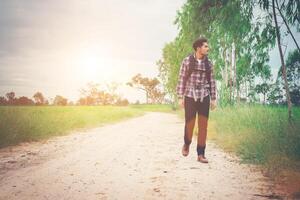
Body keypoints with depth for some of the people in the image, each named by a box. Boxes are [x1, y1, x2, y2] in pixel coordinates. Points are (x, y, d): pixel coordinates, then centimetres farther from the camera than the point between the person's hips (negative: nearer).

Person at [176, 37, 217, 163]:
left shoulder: (209, 64, 8)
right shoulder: (187, 61, 0)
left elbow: (212, 82, 10)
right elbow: (181, 79, -1)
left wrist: (213, 99, 5)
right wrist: (180, 97, -5)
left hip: (204, 97, 2)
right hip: (190, 96, -2)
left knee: (203, 126, 0)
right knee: (190, 124, 0)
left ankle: (201, 154, 8)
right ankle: (187, 144, 31)